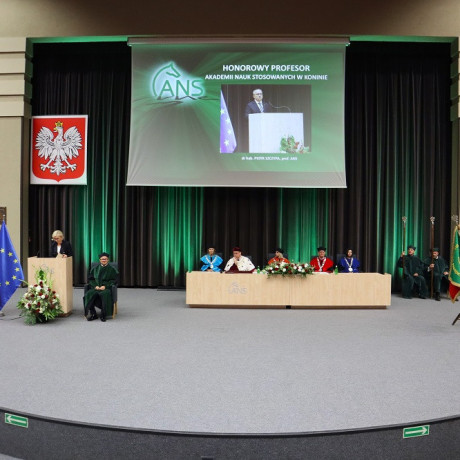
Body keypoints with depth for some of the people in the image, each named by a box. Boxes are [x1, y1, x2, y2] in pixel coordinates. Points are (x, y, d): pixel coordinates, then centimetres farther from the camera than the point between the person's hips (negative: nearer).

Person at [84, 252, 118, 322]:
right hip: (95, 287, 3)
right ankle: (93, 314, -18)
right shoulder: (95, 268, 17)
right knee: (89, 294, -30)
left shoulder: (112, 269, 9)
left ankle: (103, 315, -24)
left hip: (106, 288, -3)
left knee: (104, 294, -37)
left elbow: (114, 280, 2)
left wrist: (105, 286, -11)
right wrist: (95, 285, -5)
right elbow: (90, 279, 14)